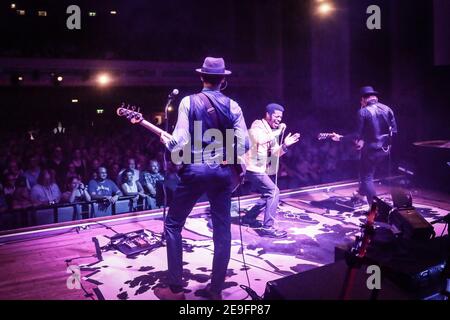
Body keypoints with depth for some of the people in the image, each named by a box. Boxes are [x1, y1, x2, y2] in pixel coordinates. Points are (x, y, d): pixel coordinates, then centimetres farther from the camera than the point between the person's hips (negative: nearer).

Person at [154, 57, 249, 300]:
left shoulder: (189, 102, -5)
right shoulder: (232, 106, 2)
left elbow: (180, 141, -12)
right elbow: (244, 144, -2)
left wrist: (166, 140, 9)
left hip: (195, 170, -2)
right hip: (223, 171, 3)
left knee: (173, 225, 10)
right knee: (222, 229, 12)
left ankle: (176, 288, 9)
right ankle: (216, 289, 16)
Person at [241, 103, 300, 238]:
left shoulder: (272, 131, 16)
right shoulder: (258, 125, -10)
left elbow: (275, 153, 13)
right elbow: (260, 139, -33)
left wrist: (285, 145, -5)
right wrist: (278, 132, -24)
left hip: (260, 169, 10)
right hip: (253, 167, -10)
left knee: (269, 194, 16)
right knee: (274, 192, -13)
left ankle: (249, 218, 28)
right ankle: (267, 228, -13)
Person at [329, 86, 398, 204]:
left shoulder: (363, 112, -13)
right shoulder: (387, 109, 3)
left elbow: (358, 134, -16)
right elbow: (394, 130, 4)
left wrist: (340, 138, -7)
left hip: (371, 149, -7)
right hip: (385, 149, 7)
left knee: (367, 177, 5)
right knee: (368, 171, 29)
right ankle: (362, 192, 45)